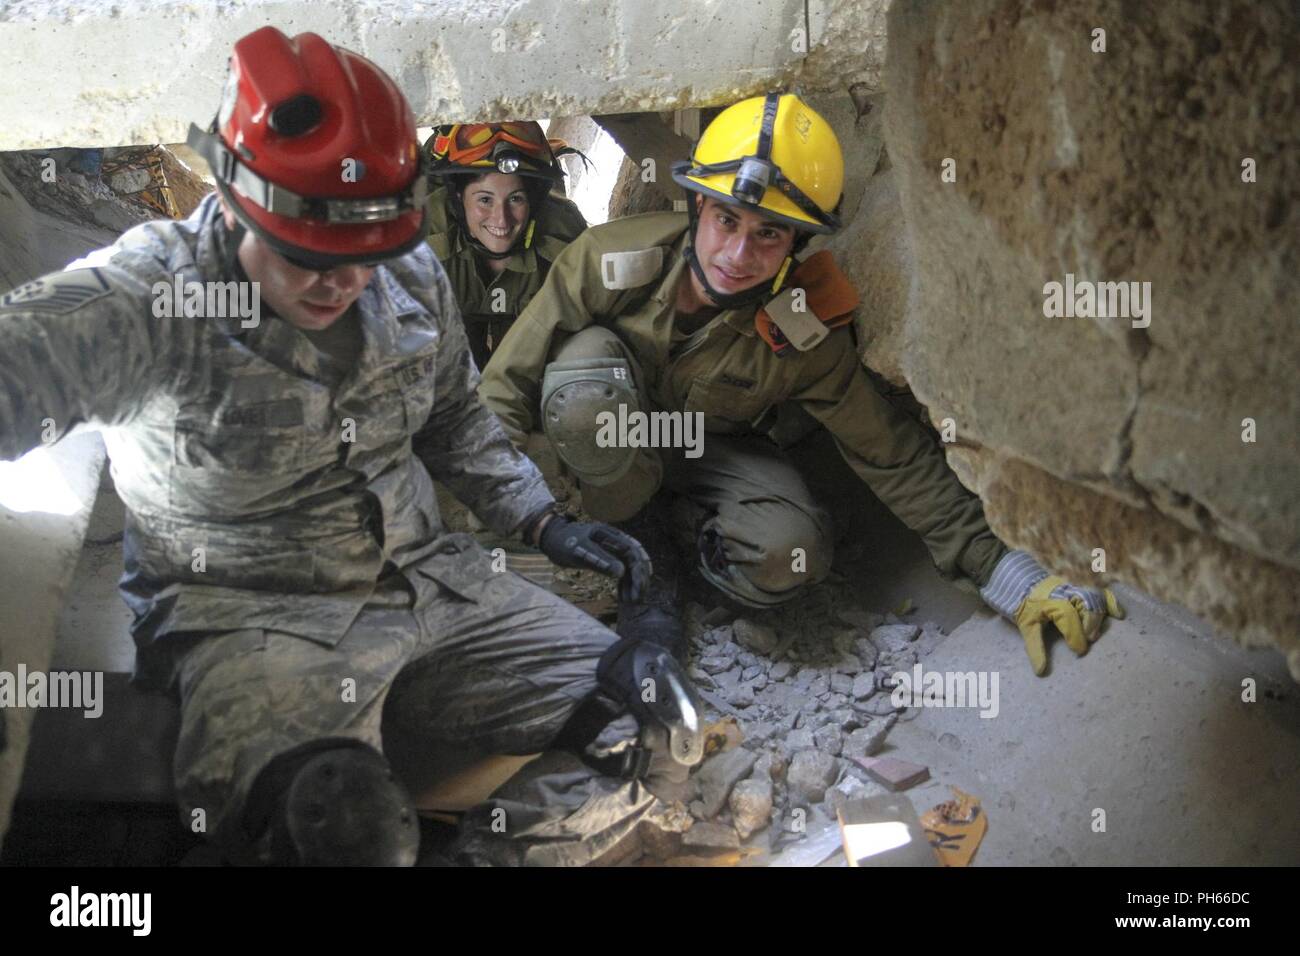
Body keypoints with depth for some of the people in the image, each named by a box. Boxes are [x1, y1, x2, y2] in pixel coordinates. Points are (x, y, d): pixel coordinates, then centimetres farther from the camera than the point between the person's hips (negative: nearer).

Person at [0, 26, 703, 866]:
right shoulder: (147, 295, -15)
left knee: (660, 729, -3)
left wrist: (546, 523, 12)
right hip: (251, 616, -6)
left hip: (427, 580, 7)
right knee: (349, 828, -37)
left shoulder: (413, 279, 4)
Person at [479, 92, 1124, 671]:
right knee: (587, 366, -36)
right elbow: (506, 389, -19)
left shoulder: (805, 338, -23)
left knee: (790, 557, -31)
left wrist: (1018, 583, -22)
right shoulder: (608, 262, -28)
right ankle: (643, 553, -12)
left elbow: (895, 458, -17)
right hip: (605, 449, 0)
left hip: (712, 453, 1)